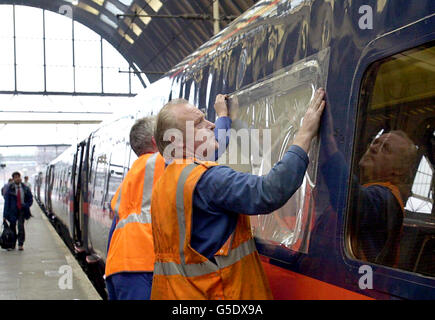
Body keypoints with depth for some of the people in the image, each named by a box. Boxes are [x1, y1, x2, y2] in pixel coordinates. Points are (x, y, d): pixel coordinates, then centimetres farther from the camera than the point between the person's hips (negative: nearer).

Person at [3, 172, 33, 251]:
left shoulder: (25, 188, 1)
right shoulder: (10, 189, -4)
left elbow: (30, 199, 11)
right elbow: (7, 201, -5)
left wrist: (26, 206, -6)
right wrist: (5, 214, -9)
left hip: (22, 210, 0)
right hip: (13, 211, 0)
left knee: (21, 226, -12)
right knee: (12, 227, 6)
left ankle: (21, 244, -5)